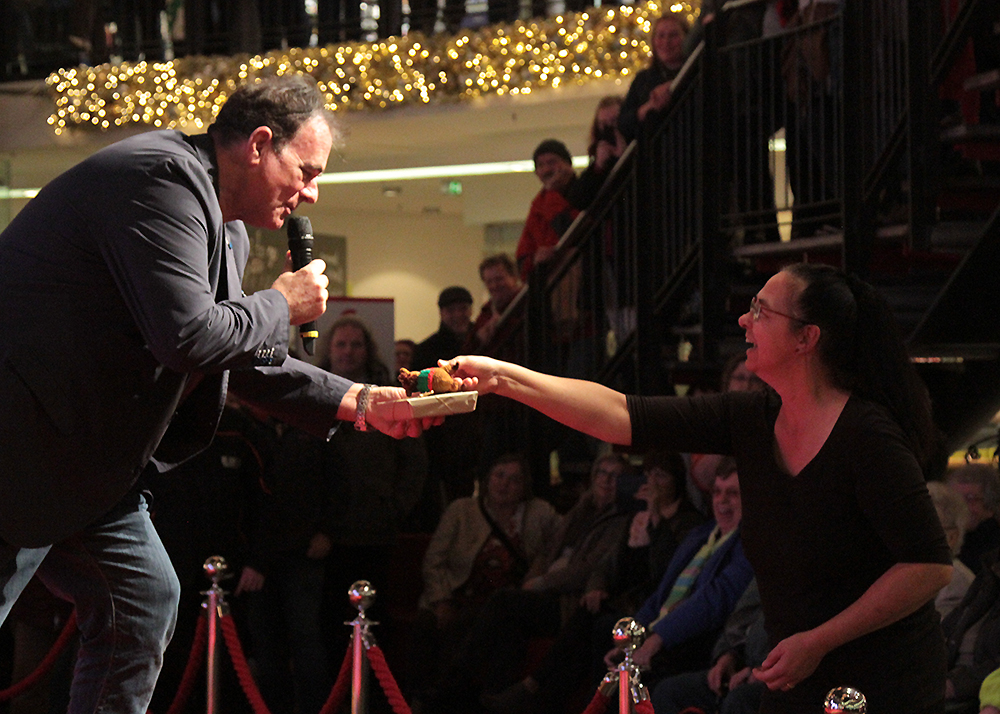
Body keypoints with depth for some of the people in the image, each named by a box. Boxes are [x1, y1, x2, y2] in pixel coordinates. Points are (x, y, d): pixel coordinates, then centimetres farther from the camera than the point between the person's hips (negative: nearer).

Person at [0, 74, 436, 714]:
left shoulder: (229, 232, 14)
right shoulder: (166, 178, -19)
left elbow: (240, 359, 20)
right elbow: (188, 336, -29)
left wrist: (358, 403, 12)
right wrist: (282, 306, -10)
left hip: (82, 455, 11)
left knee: (145, 600, 10)